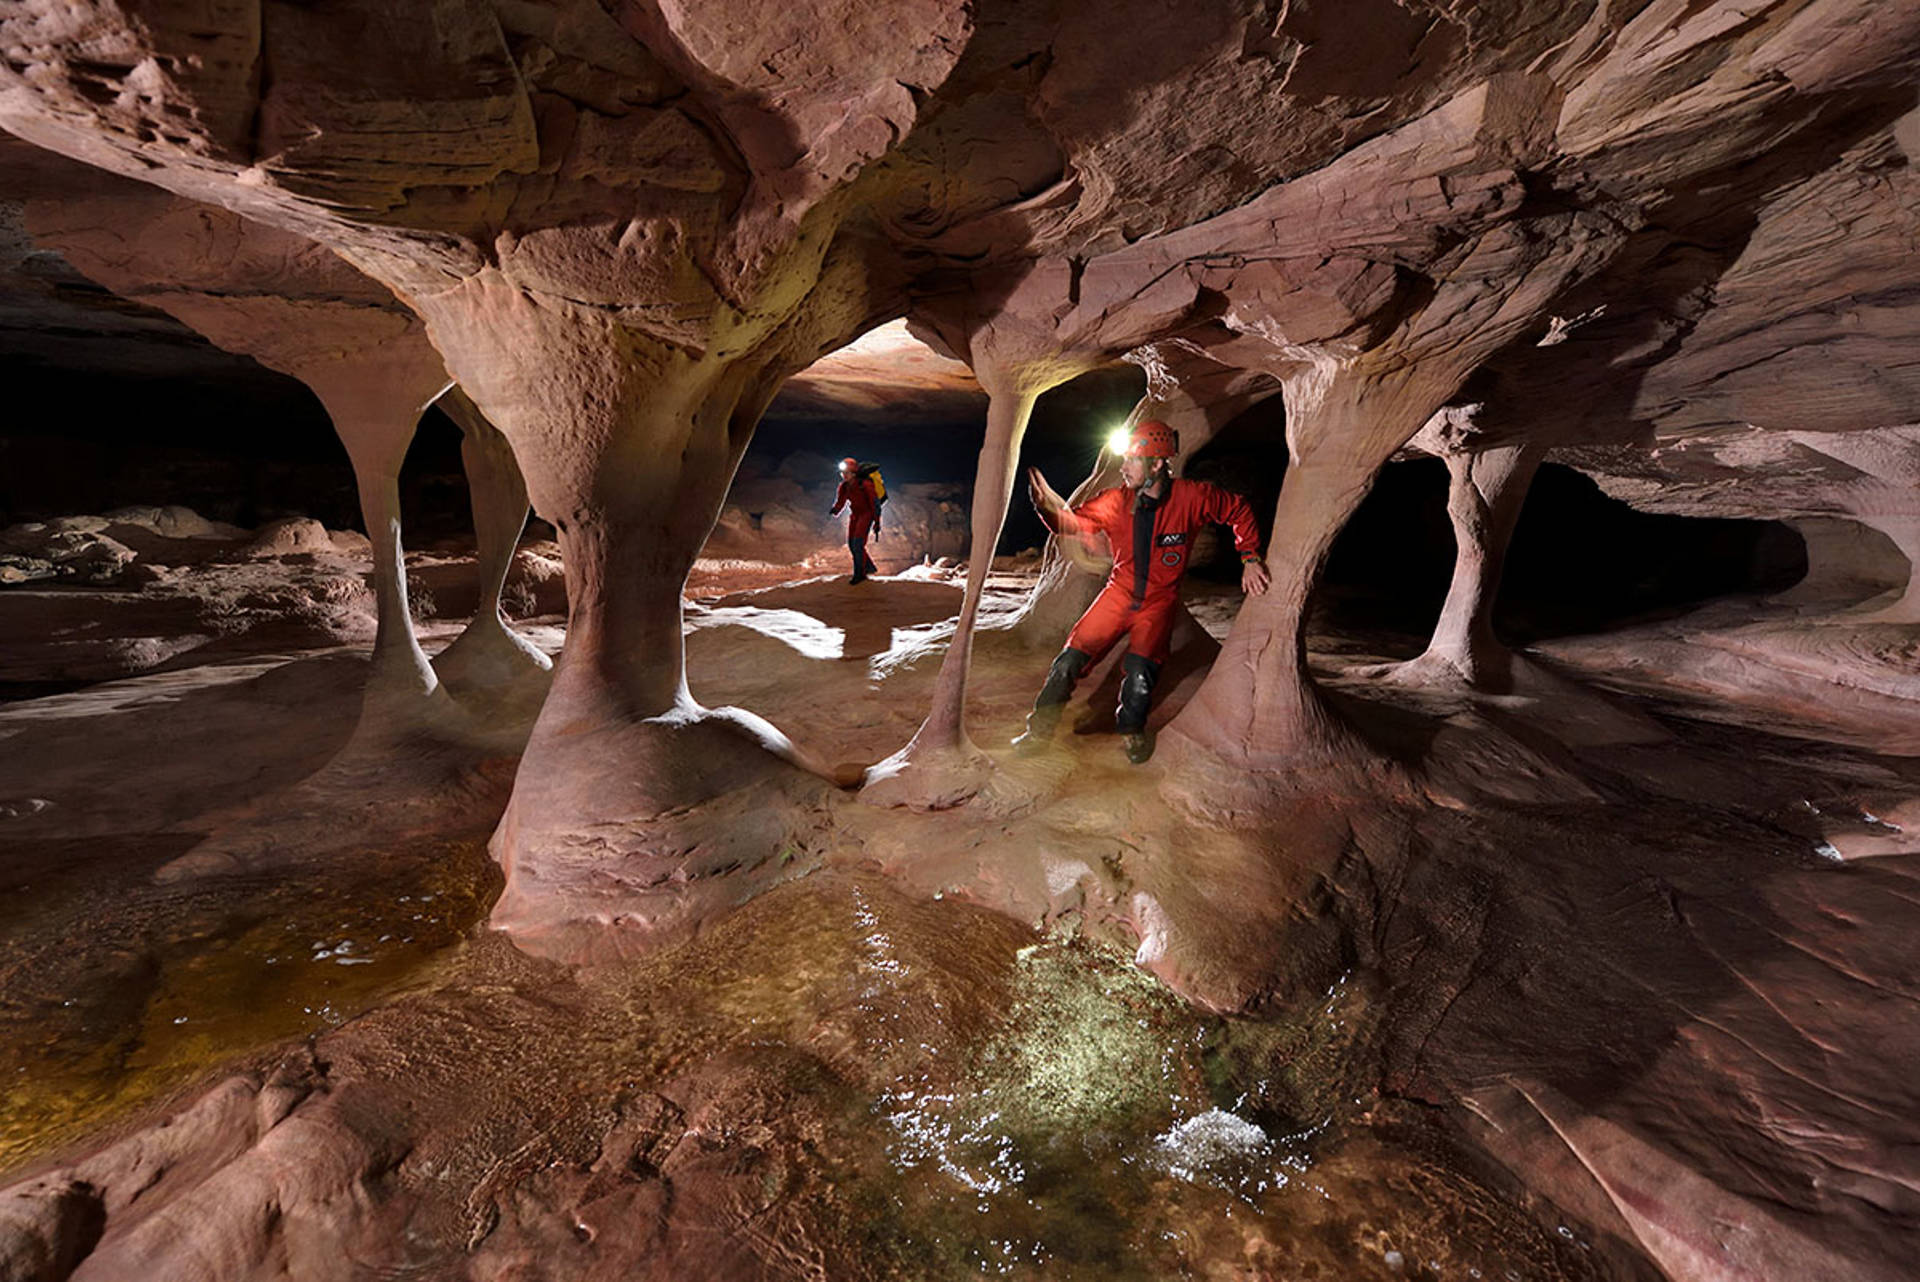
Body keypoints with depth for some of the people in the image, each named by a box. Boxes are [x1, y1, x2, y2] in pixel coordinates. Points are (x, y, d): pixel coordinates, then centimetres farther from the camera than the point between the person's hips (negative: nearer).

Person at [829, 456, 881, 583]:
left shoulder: (865, 485, -22)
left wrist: (877, 524, -18)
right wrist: (834, 509, -24)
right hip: (854, 514, 7)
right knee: (851, 544, 5)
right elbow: (840, 502, 2)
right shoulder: (844, 486, -3)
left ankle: (860, 574, -6)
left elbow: (875, 504, -18)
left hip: (867, 514, -7)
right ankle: (869, 567, 24)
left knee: (858, 543, -17)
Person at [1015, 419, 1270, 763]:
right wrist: (1048, 506, -22)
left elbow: (1238, 510, 2)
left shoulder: (1191, 497, -13)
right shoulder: (1116, 501, -8)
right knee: (1070, 659, -7)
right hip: (1119, 593, 2)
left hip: (1158, 602, -2)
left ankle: (1132, 730, 9)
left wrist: (1249, 558, -1)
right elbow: (1073, 522, -1)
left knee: (1140, 670, -23)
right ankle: (1040, 728, 14)